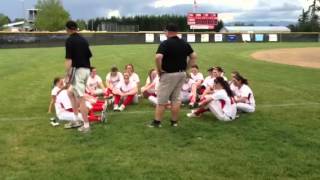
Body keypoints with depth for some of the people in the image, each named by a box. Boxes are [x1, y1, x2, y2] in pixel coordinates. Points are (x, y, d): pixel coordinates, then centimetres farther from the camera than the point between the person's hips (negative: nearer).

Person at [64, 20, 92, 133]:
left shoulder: (69, 40, -10)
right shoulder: (83, 40, 13)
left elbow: (69, 59, -16)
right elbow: (89, 55, 15)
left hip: (78, 70, -8)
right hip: (86, 70, 8)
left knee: (81, 99, -4)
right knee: (71, 93, 22)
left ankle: (86, 125, 0)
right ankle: (76, 120, 23)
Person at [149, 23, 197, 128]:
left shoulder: (165, 43, -14)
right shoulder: (185, 43, 6)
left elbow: (158, 57, -27)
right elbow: (193, 56, 11)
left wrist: (159, 70, -13)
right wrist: (186, 68, 12)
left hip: (168, 74, -6)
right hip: (181, 74, 6)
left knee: (162, 99, 3)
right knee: (176, 99, 14)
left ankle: (157, 122, 9)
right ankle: (174, 122, 18)